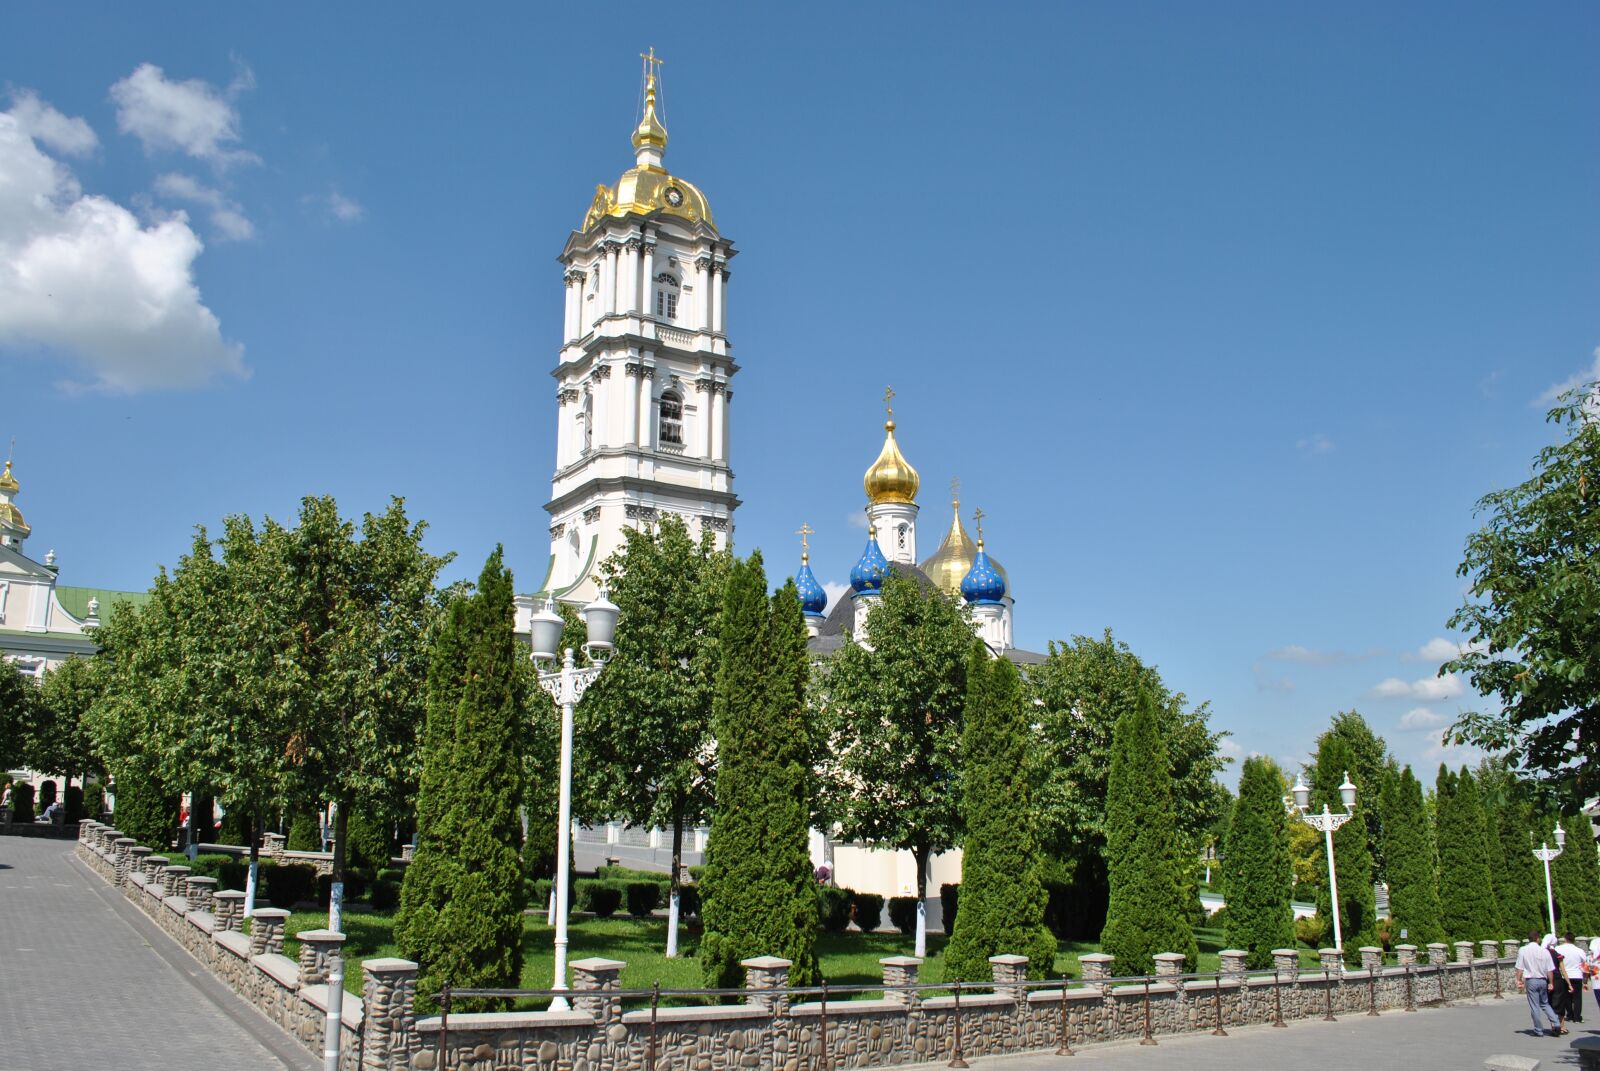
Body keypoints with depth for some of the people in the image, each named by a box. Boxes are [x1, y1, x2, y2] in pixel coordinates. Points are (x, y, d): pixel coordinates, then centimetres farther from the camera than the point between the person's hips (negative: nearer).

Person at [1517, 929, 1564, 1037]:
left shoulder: (1522, 950, -6)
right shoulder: (1544, 951, -3)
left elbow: (1519, 968, -6)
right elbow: (1550, 970, 0)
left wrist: (1519, 980, 3)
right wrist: (1550, 983, 9)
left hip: (1530, 981, -2)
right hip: (1543, 980, 2)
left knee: (1534, 1006, 4)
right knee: (1545, 1003, 18)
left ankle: (1538, 1030, 7)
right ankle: (1556, 1023, 4)